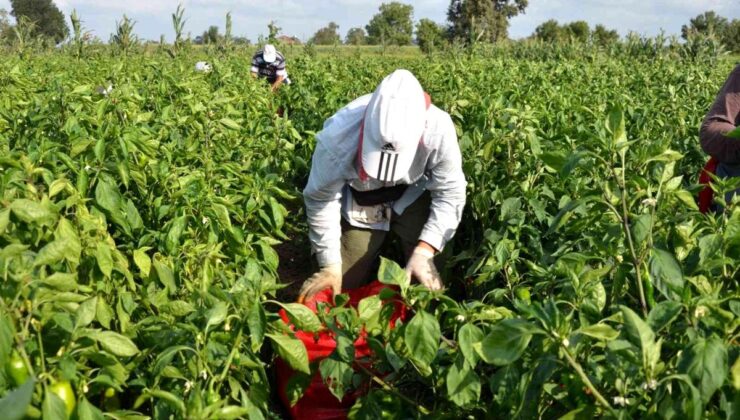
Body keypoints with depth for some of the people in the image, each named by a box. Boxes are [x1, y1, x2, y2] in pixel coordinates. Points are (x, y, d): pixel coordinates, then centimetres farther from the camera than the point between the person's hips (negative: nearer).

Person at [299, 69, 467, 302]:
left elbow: (450, 193, -24)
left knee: (428, 282, -8)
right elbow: (320, 198, -21)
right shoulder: (338, 137, -38)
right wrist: (330, 265, -19)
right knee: (347, 283, 5)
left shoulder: (438, 130, -38)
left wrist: (424, 251, -36)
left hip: (412, 197, 0)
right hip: (360, 202, 0)